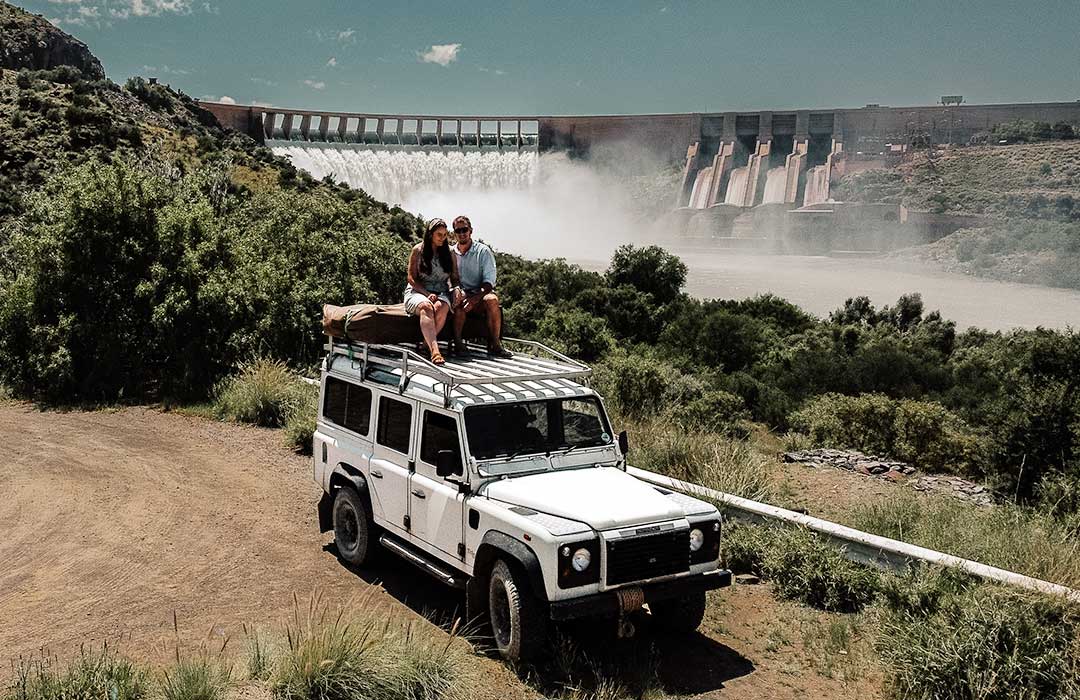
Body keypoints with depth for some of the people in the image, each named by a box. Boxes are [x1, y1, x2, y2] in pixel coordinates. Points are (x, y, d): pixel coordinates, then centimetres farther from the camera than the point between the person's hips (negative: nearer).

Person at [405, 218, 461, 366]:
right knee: (426, 307, -38)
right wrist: (427, 294, -12)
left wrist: (457, 289, -8)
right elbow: (412, 278, 2)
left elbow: (455, 278, 16)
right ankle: (434, 350, -53)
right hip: (418, 291, -2)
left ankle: (428, 342, -26)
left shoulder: (450, 254, 14)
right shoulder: (418, 250, 5)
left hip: (441, 293, 2)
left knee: (440, 308, -36)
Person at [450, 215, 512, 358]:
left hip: (480, 294, 0)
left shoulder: (483, 251, 3)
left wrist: (475, 298, -22)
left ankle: (494, 345, -26)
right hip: (461, 294, 0)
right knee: (459, 298, -36)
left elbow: (489, 281, -5)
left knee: (492, 300, -34)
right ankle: (457, 342, -30)